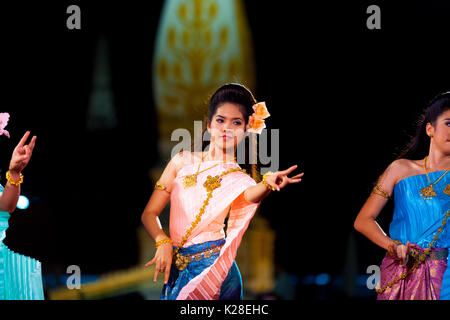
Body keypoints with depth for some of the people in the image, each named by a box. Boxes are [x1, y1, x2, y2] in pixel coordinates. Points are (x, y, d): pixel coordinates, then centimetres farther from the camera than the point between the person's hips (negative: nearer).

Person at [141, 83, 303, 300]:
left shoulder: (239, 179, -1)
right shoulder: (183, 161, 7)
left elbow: (250, 195, -27)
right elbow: (149, 213, 5)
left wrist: (268, 184, -51)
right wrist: (162, 243, -15)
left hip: (212, 270, -3)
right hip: (176, 270, 3)